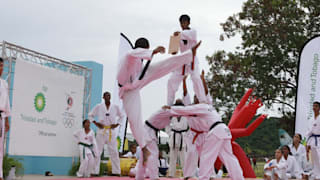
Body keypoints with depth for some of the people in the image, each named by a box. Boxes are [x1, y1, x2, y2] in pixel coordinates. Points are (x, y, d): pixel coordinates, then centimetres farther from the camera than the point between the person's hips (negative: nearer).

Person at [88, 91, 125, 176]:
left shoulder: (115, 107, 4)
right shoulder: (98, 107, 1)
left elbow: (122, 116, 16)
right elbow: (90, 115, 10)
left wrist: (117, 124, 3)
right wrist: (96, 123, -2)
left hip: (112, 132, 1)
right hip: (101, 131, -1)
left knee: (114, 152, 3)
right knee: (97, 152, -1)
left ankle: (116, 171, 10)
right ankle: (95, 171, 4)